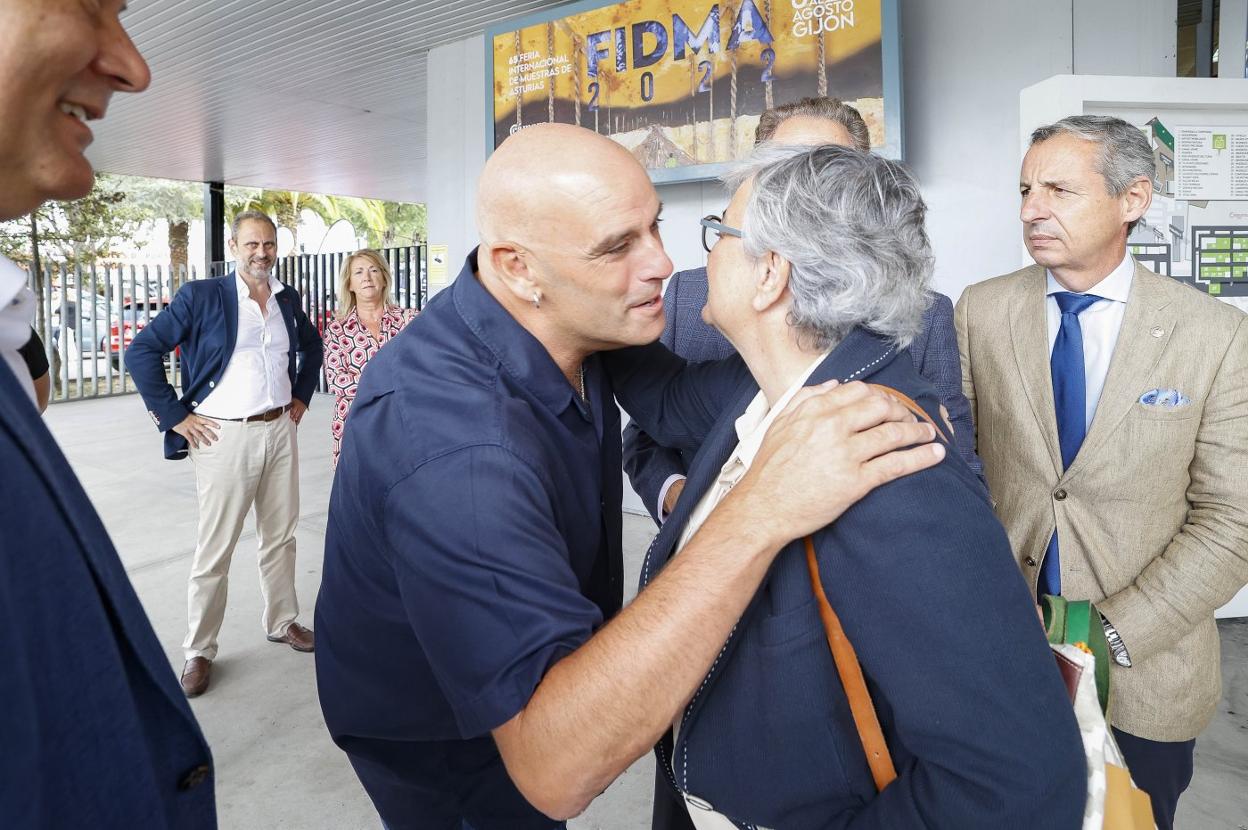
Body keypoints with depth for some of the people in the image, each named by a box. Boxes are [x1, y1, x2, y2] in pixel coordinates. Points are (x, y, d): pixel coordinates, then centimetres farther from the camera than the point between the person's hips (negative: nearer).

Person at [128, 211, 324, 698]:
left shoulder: (287, 299, 9)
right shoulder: (200, 296, -7)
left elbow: (312, 345, 27)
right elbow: (141, 351, -9)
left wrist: (302, 396, 18)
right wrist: (175, 417, -10)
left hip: (280, 431, 5)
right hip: (224, 436, -5)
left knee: (280, 537, 14)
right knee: (215, 550, 2)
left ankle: (282, 622, 31)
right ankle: (199, 652, 17)